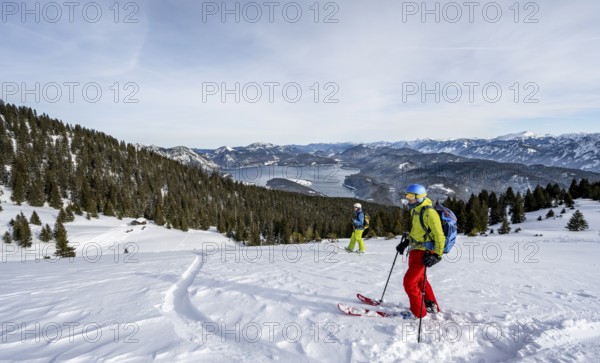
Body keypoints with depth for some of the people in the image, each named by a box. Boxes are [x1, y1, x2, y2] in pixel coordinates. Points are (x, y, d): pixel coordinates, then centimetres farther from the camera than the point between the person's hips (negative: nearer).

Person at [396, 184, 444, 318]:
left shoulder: (429, 213, -20)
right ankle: (432, 307, 39)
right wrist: (406, 242, 18)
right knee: (420, 280, 22)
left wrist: (437, 255, -24)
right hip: (415, 251, 10)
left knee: (409, 282, -8)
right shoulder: (416, 211, 9)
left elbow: (439, 236, -20)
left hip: (423, 253, -10)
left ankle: (418, 313, 5)